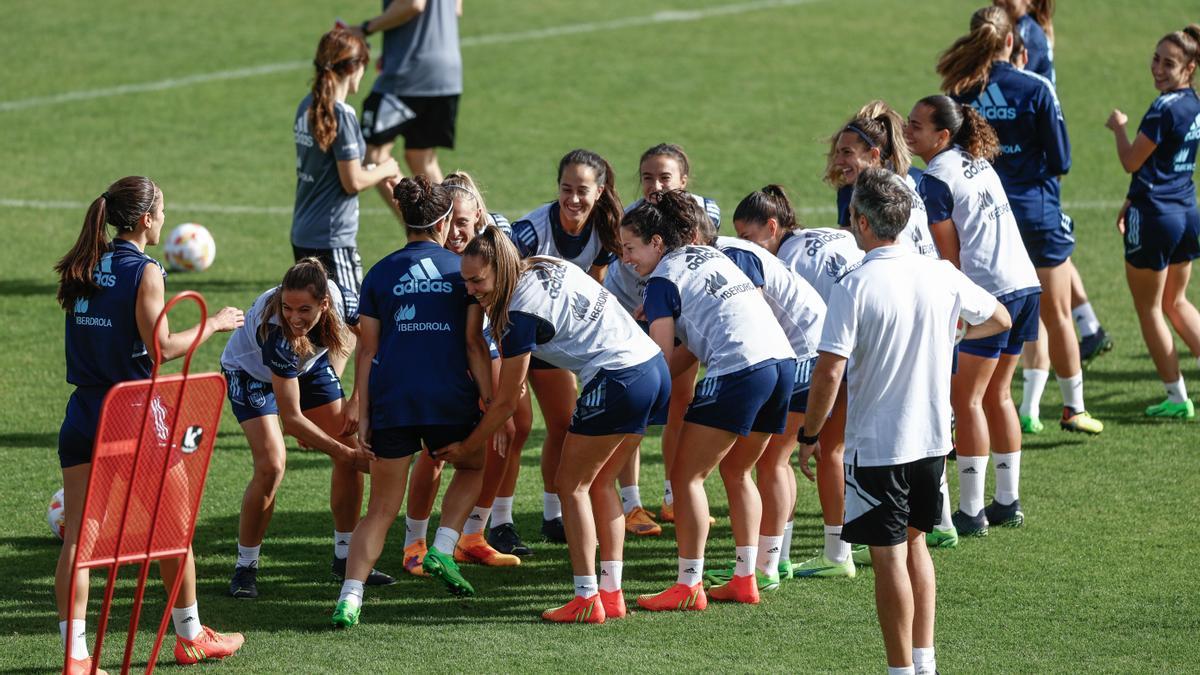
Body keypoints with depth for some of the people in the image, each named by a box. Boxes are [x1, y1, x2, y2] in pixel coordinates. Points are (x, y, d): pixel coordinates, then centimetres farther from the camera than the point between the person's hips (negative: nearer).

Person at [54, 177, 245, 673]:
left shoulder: (82, 269, 6)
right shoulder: (144, 272, -12)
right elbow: (162, 347, -14)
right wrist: (214, 325, 0)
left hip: (83, 415, 5)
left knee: (76, 534, 1)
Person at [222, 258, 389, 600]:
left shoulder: (340, 300, -31)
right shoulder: (277, 334, -42)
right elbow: (291, 418, -35)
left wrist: (357, 400, -8)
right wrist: (343, 452, -34)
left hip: (307, 365, 5)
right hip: (250, 371, -5)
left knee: (351, 453, -1)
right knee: (271, 466, -20)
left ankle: (346, 557, 13)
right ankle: (245, 567, -6)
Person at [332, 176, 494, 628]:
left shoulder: (379, 274, 8)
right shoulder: (462, 269, 4)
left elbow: (367, 352, 7)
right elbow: (474, 342, -1)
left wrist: (363, 416, 9)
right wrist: (490, 401, 3)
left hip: (391, 401, 1)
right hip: (450, 399, -1)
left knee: (381, 509, 8)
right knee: (473, 465, 30)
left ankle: (350, 596, -7)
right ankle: (443, 549, 12)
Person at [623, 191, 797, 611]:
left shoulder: (663, 280, 2)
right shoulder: (712, 256, 26)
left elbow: (665, 363, -1)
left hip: (740, 369, -8)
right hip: (783, 360, 8)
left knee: (686, 476, 2)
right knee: (736, 472, 24)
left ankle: (689, 587, 1)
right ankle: (746, 579, 22)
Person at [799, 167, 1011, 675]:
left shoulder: (856, 287, -17)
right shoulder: (941, 276, -1)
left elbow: (830, 371, -21)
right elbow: (999, 320, 16)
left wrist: (810, 432, -7)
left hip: (875, 444, -6)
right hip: (932, 437, 6)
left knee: (889, 557, 1)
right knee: (914, 541, 20)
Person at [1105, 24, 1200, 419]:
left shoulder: (1165, 109, -21)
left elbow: (1131, 162, -14)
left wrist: (1119, 127, 3)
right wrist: (1132, 202, 20)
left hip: (1154, 217, -8)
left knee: (1148, 308, 6)